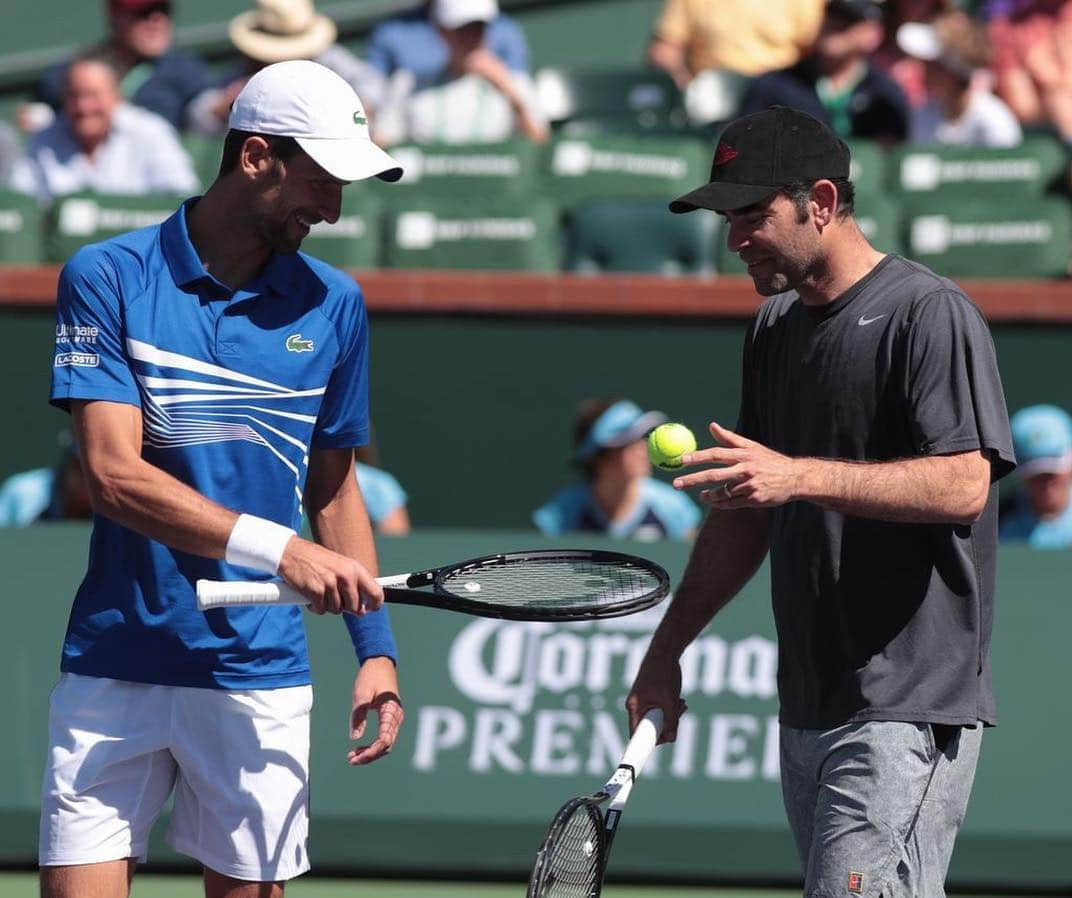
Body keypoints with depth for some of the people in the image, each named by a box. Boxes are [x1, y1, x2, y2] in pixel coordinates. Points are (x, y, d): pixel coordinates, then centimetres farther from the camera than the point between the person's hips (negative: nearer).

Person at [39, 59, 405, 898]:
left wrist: (376, 646, 6)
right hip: (116, 665, -2)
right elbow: (115, 476, -13)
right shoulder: (107, 279, -4)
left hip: (258, 677, 3)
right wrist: (279, 550, -22)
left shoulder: (334, 304, 7)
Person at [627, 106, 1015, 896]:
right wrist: (668, 647, 22)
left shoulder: (929, 314, -9)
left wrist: (800, 476, -28)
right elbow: (745, 513, 25)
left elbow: (963, 485, -20)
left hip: (907, 708, -8)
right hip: (808, 705, 8)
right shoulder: (774, 328, 17)